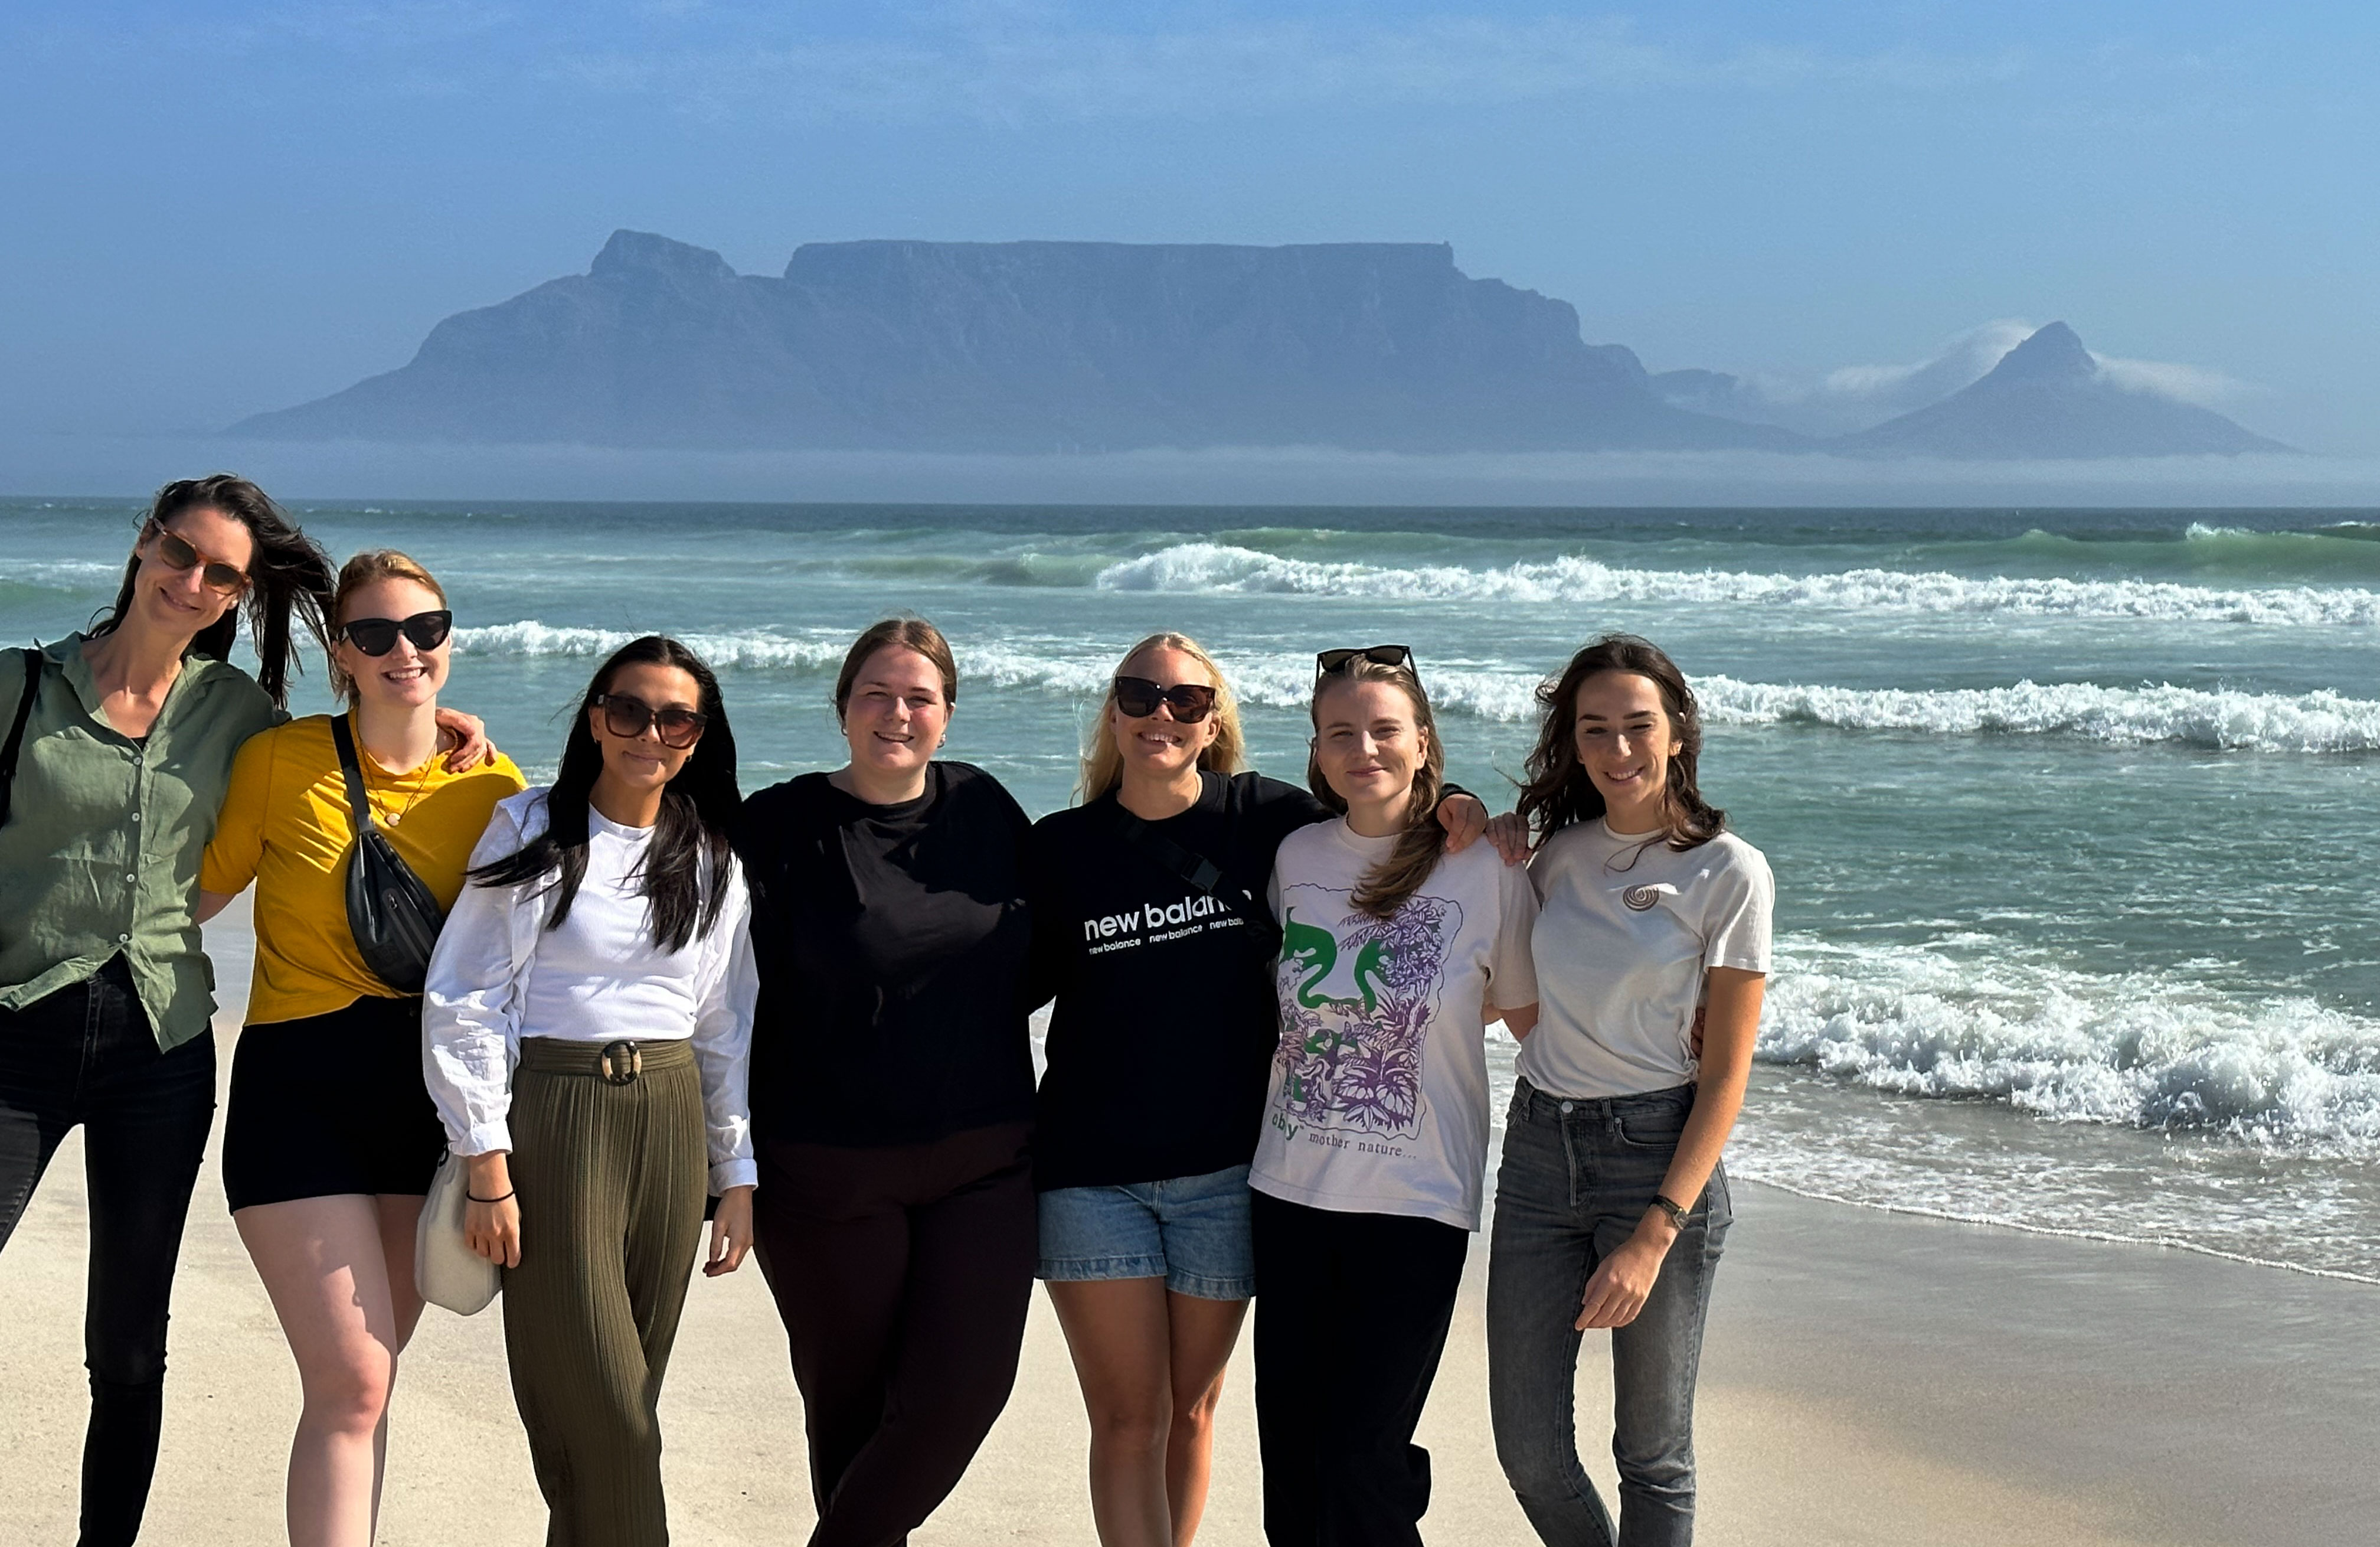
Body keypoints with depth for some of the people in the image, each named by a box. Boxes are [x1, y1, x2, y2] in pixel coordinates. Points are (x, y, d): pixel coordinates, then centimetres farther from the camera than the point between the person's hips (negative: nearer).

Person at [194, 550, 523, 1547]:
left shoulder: (492, 786, 3)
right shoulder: (280, 762, -6)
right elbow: (195, 895, 5)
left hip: (427, 1094, 3)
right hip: (299, 1089, -3)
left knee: (363, 1377, 12)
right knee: (352, 1385, -11)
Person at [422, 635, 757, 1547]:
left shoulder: (712, 863, 11)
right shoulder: (532, 832, -1)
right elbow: (464, 1001, -5)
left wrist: (736, 1172, 11)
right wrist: (489, 1167, -11)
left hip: (670, 1122, 4)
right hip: (556, 1119, -4)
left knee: (623, 1402, 6)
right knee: (600, 1410, -7)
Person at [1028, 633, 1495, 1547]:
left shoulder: (1263, 817, 0)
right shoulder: (1060, 848, 2)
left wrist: (1455, 820, -8)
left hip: (1224, 1170, 0)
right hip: (1092, 1172, 0)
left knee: (1191, 1408, 12)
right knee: (1128, 1417, -2)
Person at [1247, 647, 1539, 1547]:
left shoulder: (1483, 867, -6)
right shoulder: (1294, 858, 5)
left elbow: (1532, 1015, 4)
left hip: (1416, 1202, -4)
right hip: (1292, 1193, 4)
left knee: (1362, 1465, -7)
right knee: (1290, 1462, 8)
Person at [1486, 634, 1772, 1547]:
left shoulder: (1727, 873, -7)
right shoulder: (1559, 853, 7)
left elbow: (1725, 1073, -10)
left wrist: (1654, 1237, -18)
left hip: (1660, 1154, -4)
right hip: (1540, 1148, 5)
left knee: (1653, 1454, 6)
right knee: (1528, 1450, 6)